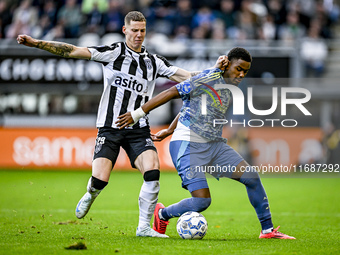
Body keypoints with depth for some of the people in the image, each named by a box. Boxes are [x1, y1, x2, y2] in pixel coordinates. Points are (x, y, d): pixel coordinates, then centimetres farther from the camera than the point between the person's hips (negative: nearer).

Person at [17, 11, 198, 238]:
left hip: (139, 129, 2)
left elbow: (187, 77, 6)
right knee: (100, 180, -14)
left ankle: (144, 227, -9)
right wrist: (36, 43, -13)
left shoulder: (154, 62, 8)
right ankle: (91, 195, 26)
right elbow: (74, 51, -7)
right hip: (110, 127, -2)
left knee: (153, 171, -21)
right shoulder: (113, 52, -2)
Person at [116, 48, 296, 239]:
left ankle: (268, 230, 8)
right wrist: (138, 114, -12)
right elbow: (173, 92, -13)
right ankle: (162, 214, 12)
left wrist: (169, 130, 29)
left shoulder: (227, 87, 14)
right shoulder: (210, 78, -14)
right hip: (189, 145, -9)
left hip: (214, 145, 9)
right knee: (202, 201, -18)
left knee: (252, 177, -4)